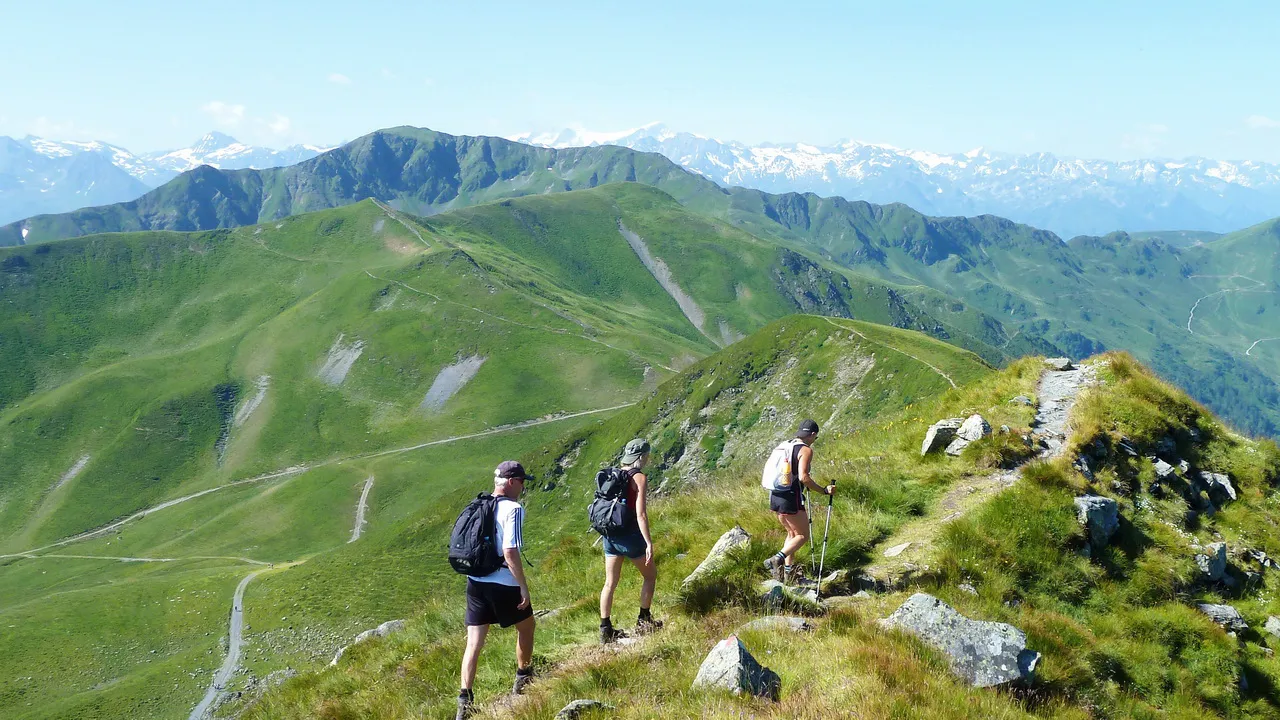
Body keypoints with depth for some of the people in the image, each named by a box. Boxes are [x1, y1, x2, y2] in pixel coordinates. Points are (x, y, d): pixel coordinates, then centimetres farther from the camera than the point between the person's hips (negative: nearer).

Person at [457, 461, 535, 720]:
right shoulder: (513, 509, -16)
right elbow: (510, 553, -22)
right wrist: (524, 586, -15)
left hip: (475, 582, 6)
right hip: (504, 584, -6)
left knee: (474, 642, 8)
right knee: (526, 626, 21)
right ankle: (523, 679, 36)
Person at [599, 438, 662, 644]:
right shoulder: (639, 478, -13)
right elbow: (640, 514, -19)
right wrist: (649, 543, -17)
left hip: (610, 534, 7)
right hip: (630, 534, -7)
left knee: (610, 582, 11)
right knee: (650, 575, 14)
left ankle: (605, 629, 14)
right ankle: (643, 622, 18)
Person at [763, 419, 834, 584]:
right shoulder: (806, 450, -9)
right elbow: (803, 477, -21)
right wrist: (824, 490, -15)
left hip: (775, 496, 8)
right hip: (791, 497, -8)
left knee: (792, 533, 21)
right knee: (803, 535, 4)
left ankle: (788, 572, 20)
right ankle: (777, 559, -15)